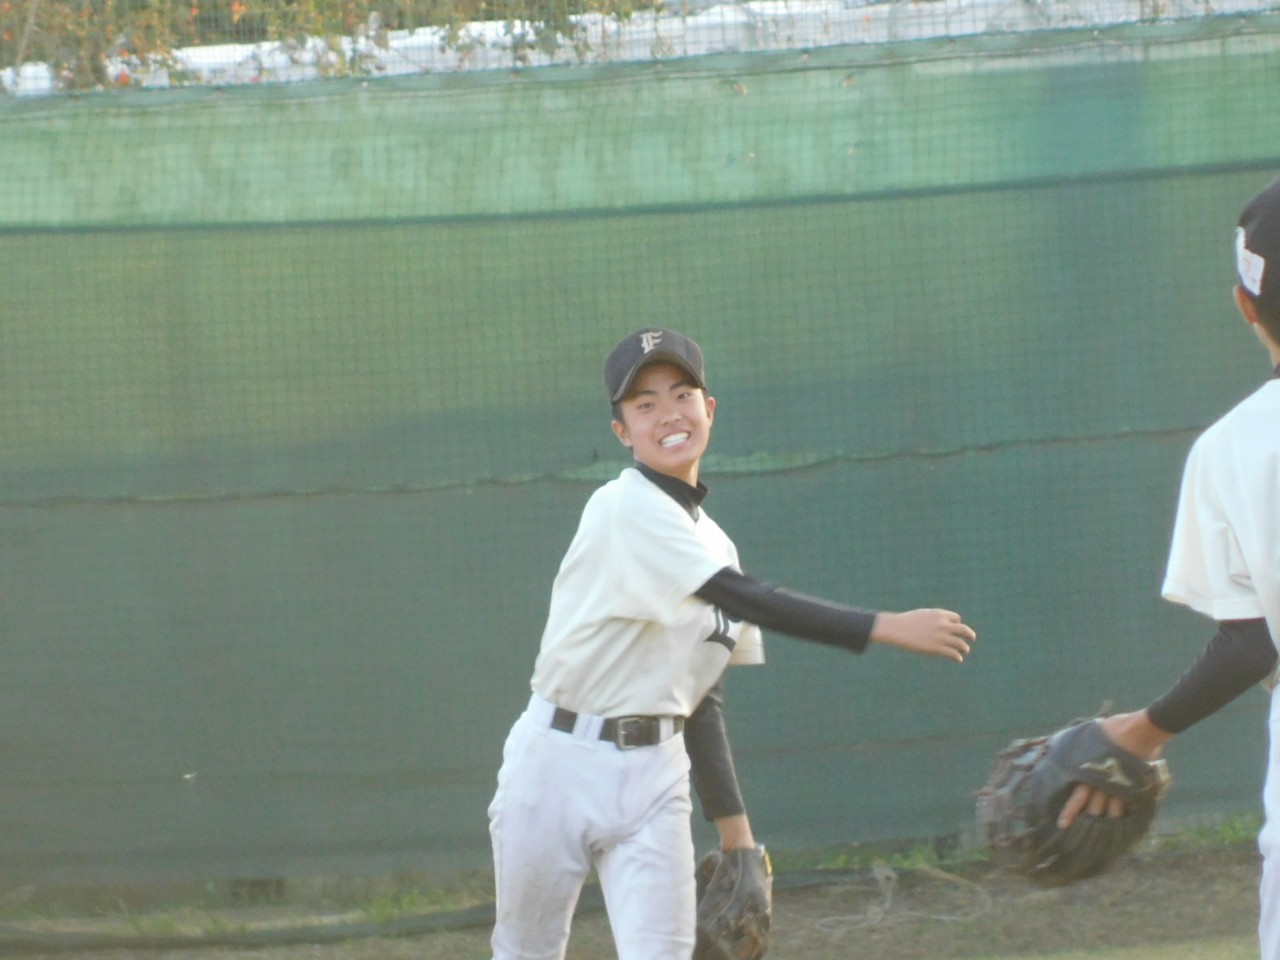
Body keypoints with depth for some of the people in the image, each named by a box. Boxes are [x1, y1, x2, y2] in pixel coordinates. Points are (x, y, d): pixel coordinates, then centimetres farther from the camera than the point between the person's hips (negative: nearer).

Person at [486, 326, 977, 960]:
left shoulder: (712, 544, 12)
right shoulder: (626, 509, -14)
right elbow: (748, 601, -25)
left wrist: (731, 818, 11)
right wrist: (887, 628, -30)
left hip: (654, 771, 6)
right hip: (561, 760, -6)